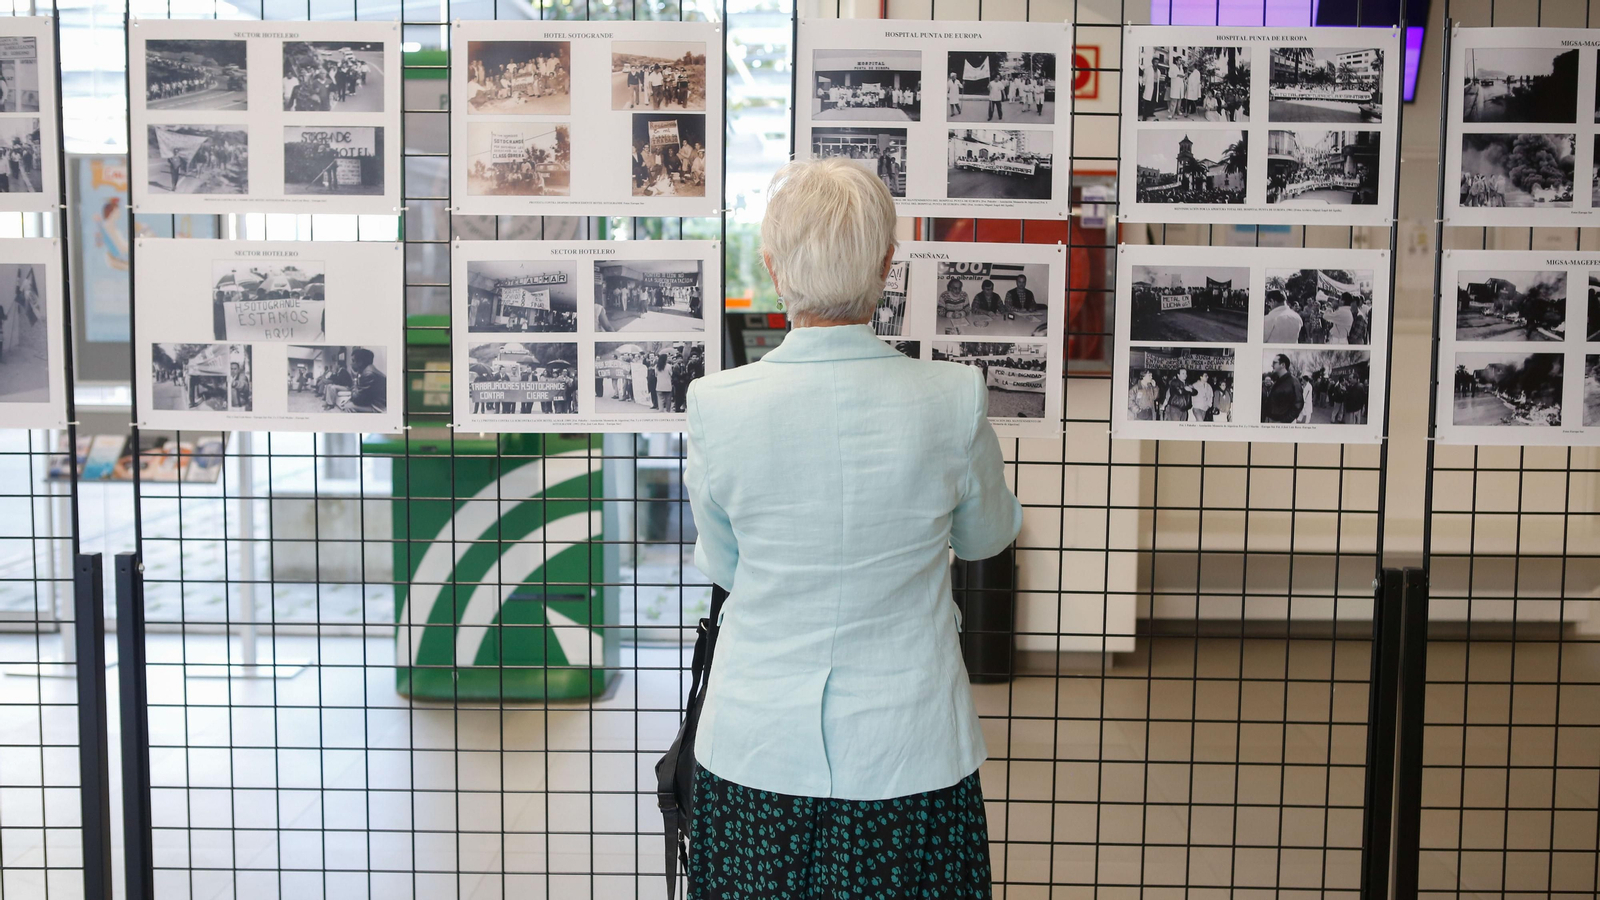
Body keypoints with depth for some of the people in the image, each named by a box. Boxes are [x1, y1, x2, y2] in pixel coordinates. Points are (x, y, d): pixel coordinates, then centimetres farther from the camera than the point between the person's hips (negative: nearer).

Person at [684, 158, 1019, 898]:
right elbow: (988, 536, 5)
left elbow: (721, 566, 2)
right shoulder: (953, 401, -15)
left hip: (757, 749, 0)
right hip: (907, 751, 0)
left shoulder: (718, 406, -15)